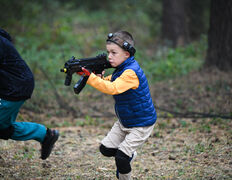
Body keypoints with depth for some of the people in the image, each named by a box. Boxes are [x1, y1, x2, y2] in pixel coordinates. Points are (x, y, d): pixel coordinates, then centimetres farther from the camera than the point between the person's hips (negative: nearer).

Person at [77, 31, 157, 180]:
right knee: (106, 149, 7)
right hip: (124, 122, 9)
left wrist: (90, 76, -43)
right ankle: (129, 155, 32)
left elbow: (112, 88, -39)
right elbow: (109, 82, 13)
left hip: (141, 125, -9)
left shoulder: (131, 73, -28)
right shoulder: (121, 69, 3)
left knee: (121, 157, -14)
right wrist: (99, 76, -11)